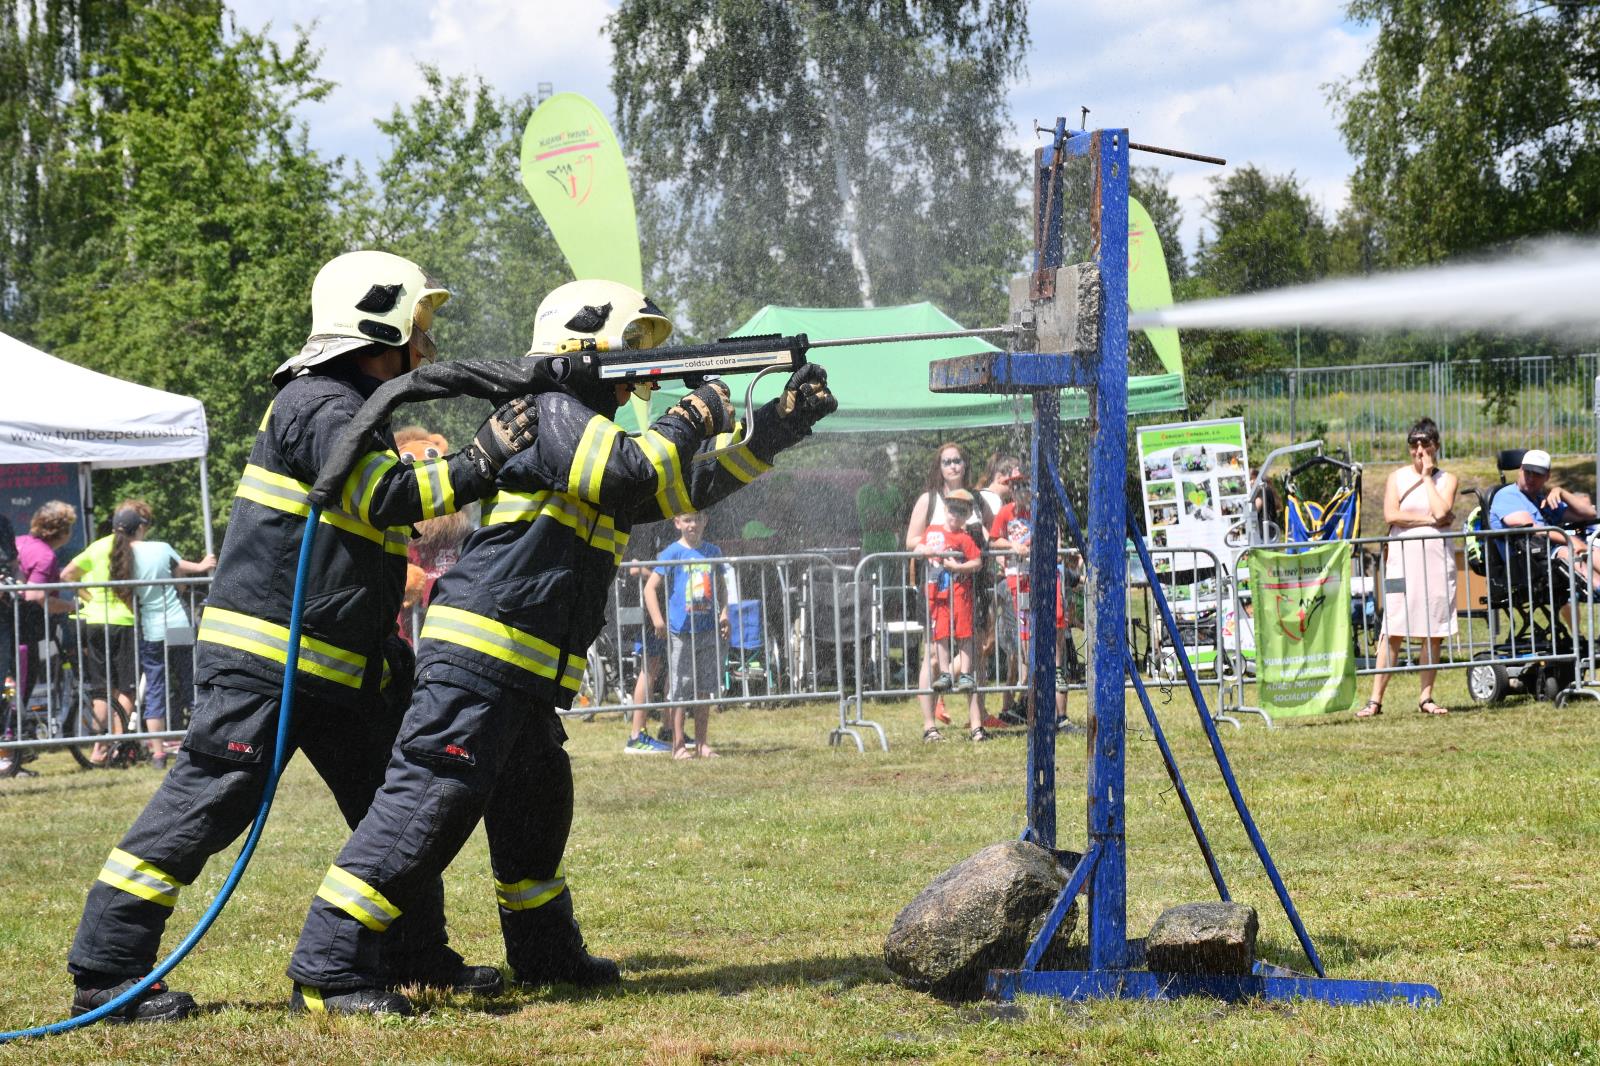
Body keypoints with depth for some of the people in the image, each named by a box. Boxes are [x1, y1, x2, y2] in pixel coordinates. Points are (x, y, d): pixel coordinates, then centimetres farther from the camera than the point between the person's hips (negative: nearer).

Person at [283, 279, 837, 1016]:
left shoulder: (593, 431, 23)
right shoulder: (554, 413, -6)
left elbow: (690, 485, 28)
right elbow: (631, 475, -20)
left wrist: (783, 421, 23)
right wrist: (694, 418, -4)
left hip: (529, 676, 11)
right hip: (480, 653, -11)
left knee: (536, 812, 21)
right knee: (431, 798, -16)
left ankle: (548, 954, 38)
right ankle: (328, 968, -18)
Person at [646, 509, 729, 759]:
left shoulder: (712, 551, 9)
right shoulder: (672, 553, -5)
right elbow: (650, 588, -7)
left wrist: (724, 613, 7)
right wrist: (657, 620, -17)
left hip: (708, 629, 4)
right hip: (681, 631, -4)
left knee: (705, 689, 8)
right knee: (680, 691, -2)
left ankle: (701, 743, 16)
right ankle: (678, 745, 3)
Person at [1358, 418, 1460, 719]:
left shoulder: (1446, 479, 9)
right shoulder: (1397, 477, 9)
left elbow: (1441, 511, -10)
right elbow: (1391, 515, -6)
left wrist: (1427, 476, -2)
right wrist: (1430, 520, -8)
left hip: (1436, 557, 1)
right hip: (1403, 558, -1)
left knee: (1434, 631, 1)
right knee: (1393, 631, -6)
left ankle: (1426, 697, 9)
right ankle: (1376, 699, -6)